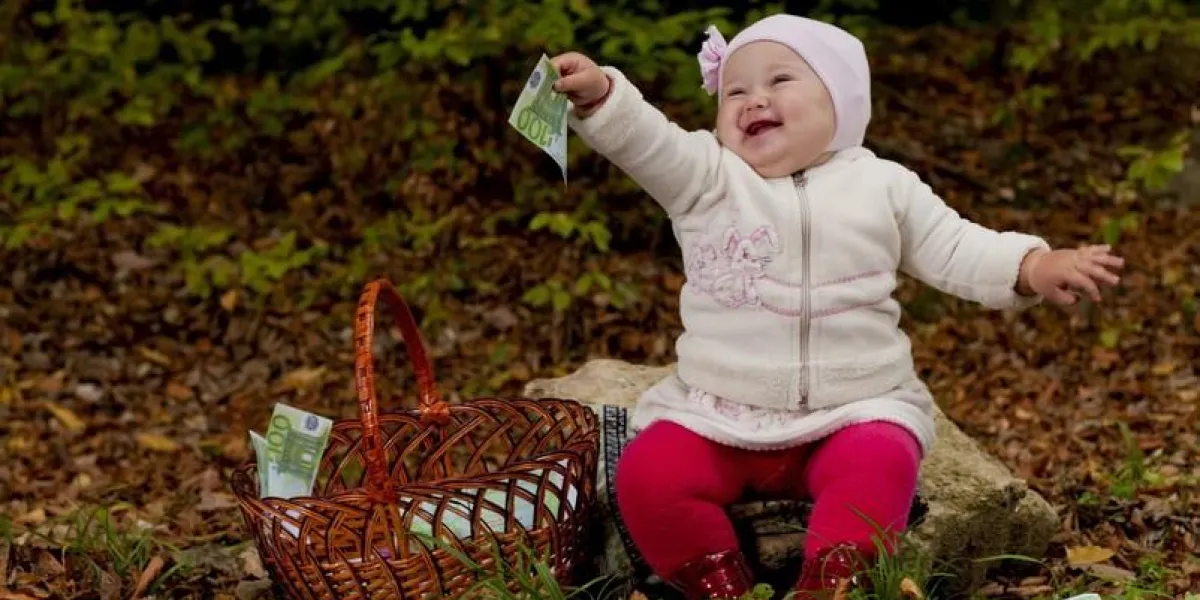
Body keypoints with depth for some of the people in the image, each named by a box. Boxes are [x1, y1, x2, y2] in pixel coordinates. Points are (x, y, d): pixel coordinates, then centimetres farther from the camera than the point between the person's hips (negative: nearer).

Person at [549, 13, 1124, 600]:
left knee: (879, 463, -31)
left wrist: (1033, 267, -10)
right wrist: (599, 94, -35)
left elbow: (955, 250, 7)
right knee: (647, 474, -21)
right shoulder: (707, 177, 1)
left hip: (853, 412, 0)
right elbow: (643, 140, -15)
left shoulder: (883, 185, 6)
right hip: (716, 414, 1)